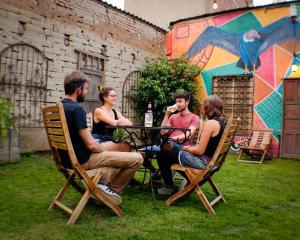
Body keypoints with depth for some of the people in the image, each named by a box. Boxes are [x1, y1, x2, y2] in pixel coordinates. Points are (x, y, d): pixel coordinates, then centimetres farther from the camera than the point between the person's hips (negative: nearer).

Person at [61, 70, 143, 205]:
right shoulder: (76, 109, -21)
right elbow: (91, 144, -23)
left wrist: (103, 148, 10)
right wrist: (106, 150, -3)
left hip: (71, 157, 10)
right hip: (83, 160, -10)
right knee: (137, 158, -12)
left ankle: (103, 183, 21)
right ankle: (112, 190, 6)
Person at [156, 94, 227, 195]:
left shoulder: (210, 123, -22)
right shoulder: (223, 121, 5)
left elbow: (200, 151, -23)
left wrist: (187, 148, -4)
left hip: (203, 161, -10)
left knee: (162, 155, -1)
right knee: (174, 151, 27)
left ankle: (170, 187, 13)